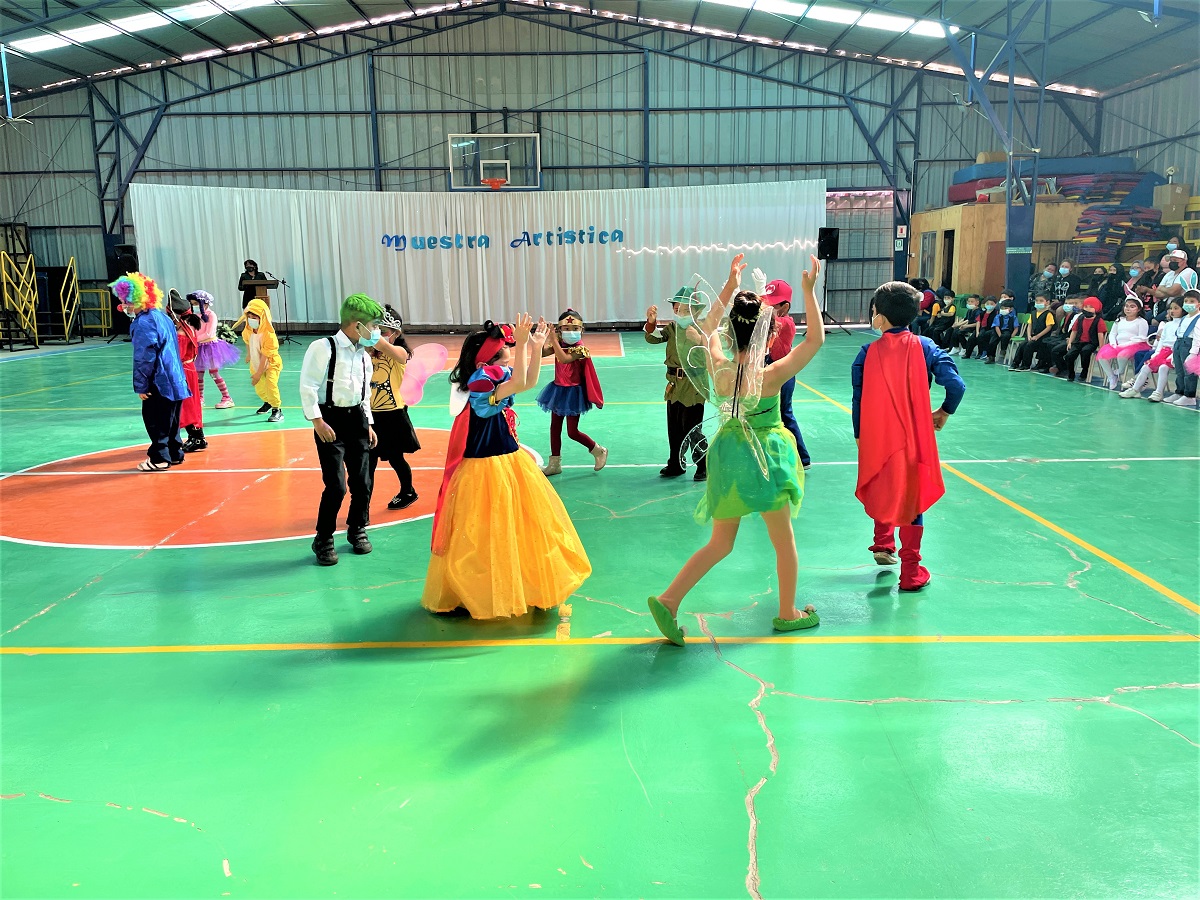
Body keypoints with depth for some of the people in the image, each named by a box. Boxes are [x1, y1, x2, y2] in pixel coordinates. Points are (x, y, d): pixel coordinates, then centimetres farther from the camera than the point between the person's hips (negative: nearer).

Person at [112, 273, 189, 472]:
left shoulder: (143, 323, -17)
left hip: (158, 383, -9)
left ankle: (159, 458, 7)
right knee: (169, 419, 17)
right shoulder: (161, 317, 12)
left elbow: (144, 358, -18)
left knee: (155, 420, 1)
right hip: (174, 380, 9)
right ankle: (174, 453, 24)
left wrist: (140, 385, -11)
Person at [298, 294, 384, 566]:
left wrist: (368, 424, 17)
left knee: (362, 482, 8)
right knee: (336, 485, -9)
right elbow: (308, 387, -14)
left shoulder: (363, 356, 11)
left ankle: (357, 529, 29)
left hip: (357, 418, 7)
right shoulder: (323, 348, -11)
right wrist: (317, 421, -17)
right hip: (331, 419, -6)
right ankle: (323, 539, 9)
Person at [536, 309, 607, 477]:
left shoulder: (580, 349, -17)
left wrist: (553, 340, -32)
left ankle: (599, 451, 18)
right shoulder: (559, 345, 3)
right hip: (558, 389, 7)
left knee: (572, 432, -3)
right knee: (555, 427, 11)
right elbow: (541, 353, -6)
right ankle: (555, 463, 21)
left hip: (572, 392, -7)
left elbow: (564, 359, -34)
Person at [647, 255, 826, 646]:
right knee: (784, 540, 16)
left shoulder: (718, 368, -9)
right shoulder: (771, 375, -20)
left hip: (728, 456, 5)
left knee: (720, 543, 15)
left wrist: (729, 288, 13)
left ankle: (668, 600, 5)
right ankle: (788, 613, 30)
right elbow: (816, 338, -12)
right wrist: (809, 290, -10)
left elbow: (709, 330, 11)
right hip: (765, 458, -4)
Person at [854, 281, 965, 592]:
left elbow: (858, 399, -3)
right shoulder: (923, 347, -7)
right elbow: (956, 385, -16)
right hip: (914, 437, -1)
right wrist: (944, 412, 3)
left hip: (876, 437, 1)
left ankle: (883, 544, 38)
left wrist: (859, 436, 8)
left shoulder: (868, 352, -6)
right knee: (912, 499, 9)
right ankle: (911, 572, 12)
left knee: (881, 490, 26)